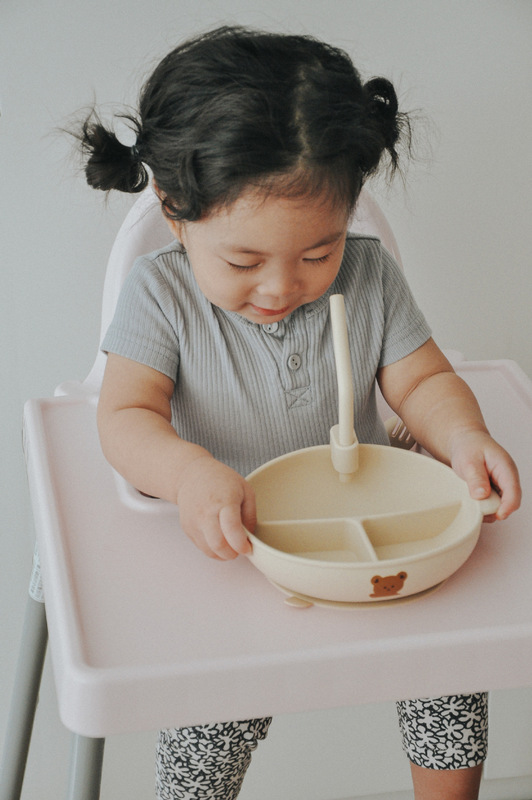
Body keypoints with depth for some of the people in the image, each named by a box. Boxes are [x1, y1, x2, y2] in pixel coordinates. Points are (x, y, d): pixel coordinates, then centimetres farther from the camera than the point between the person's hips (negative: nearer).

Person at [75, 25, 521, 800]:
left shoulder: (368, 276, -4)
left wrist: (463, 435, -24)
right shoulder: (161, 293, -10)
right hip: (224, 550, -2)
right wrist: (189, 472, -38)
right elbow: (126, 416, -16)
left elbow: (423, 381, 0)